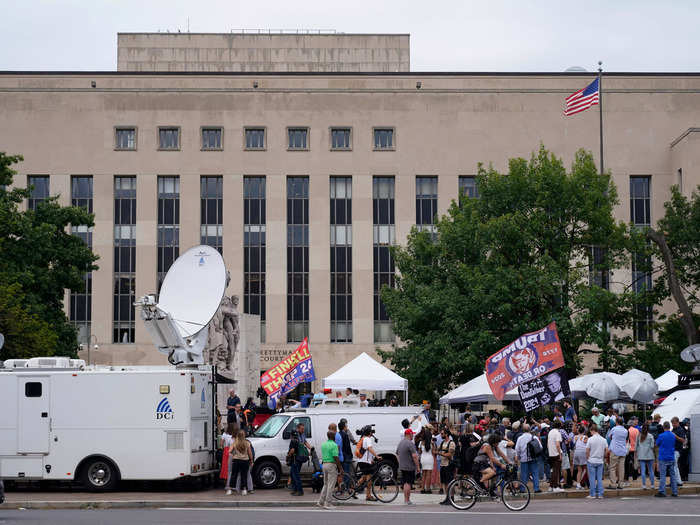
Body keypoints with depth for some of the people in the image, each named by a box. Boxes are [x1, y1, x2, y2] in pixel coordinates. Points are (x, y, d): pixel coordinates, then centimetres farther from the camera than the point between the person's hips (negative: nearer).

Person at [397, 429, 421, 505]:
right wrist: (418, 467, -15)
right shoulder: (410, 443, -16)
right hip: (410, 467, -8)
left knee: (405, 483, 14)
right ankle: (407, 500, -4)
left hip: (402, 466, 8)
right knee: (409, 483, -5)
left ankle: (405, 499, 17)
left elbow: (397, 454, 20)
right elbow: (414, 456, -20)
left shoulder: (400, 443, 11)